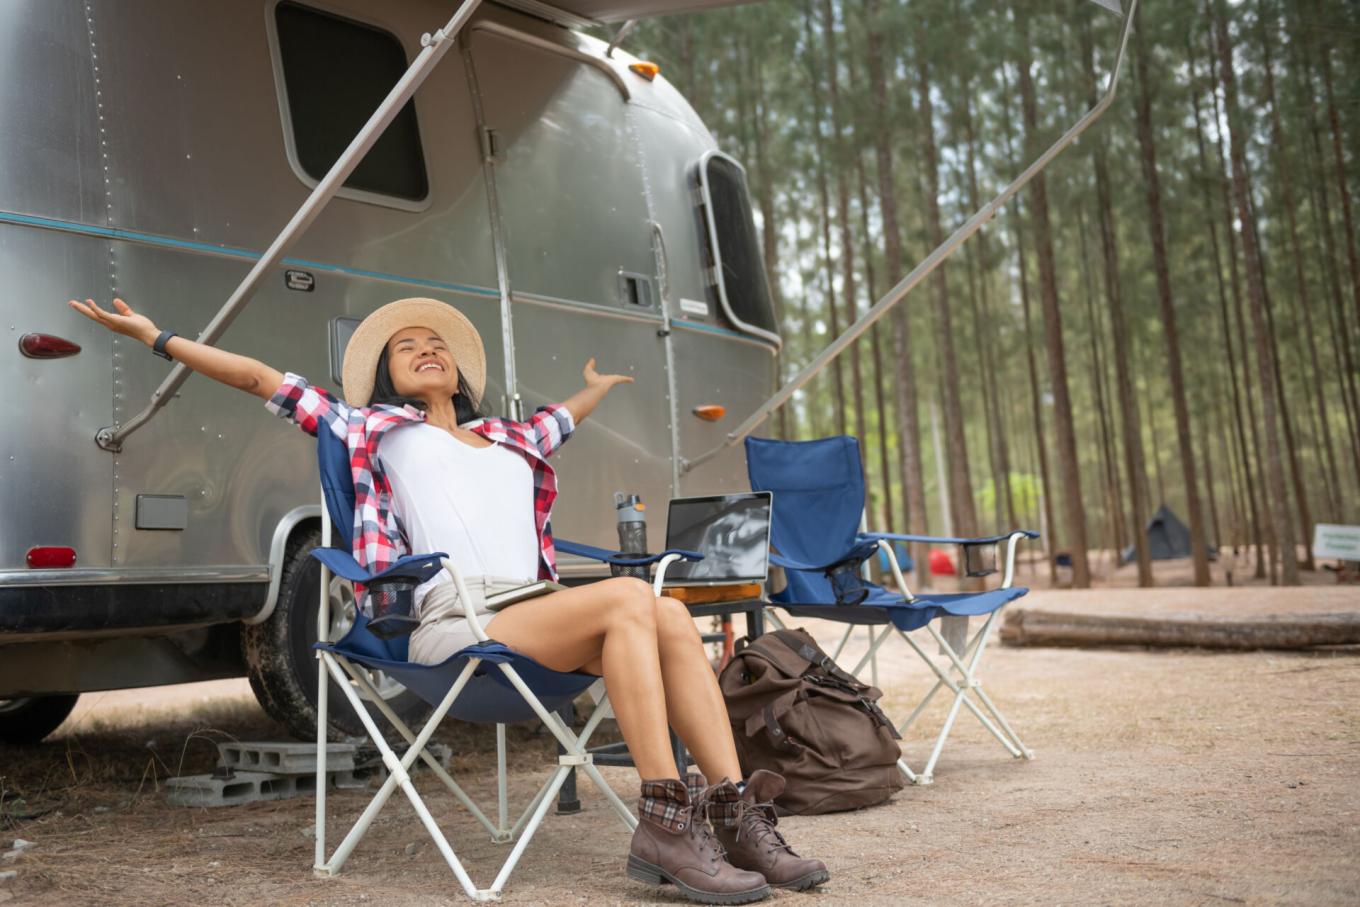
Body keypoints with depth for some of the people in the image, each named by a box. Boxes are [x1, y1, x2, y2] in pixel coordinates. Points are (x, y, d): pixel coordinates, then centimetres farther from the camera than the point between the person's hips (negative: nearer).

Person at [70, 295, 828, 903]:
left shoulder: (510, 442, 33)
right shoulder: (375, 429, 20)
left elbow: (564, 419, 55)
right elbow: (259, 377, 22)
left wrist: (597, 387, 73)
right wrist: (155, 335, 24)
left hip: (539, 619, 5)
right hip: (453, 624, -5)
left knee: (671, 617, -22)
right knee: (630, 598, -28)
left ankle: (736, 816, -24)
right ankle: (665, 824, -28)